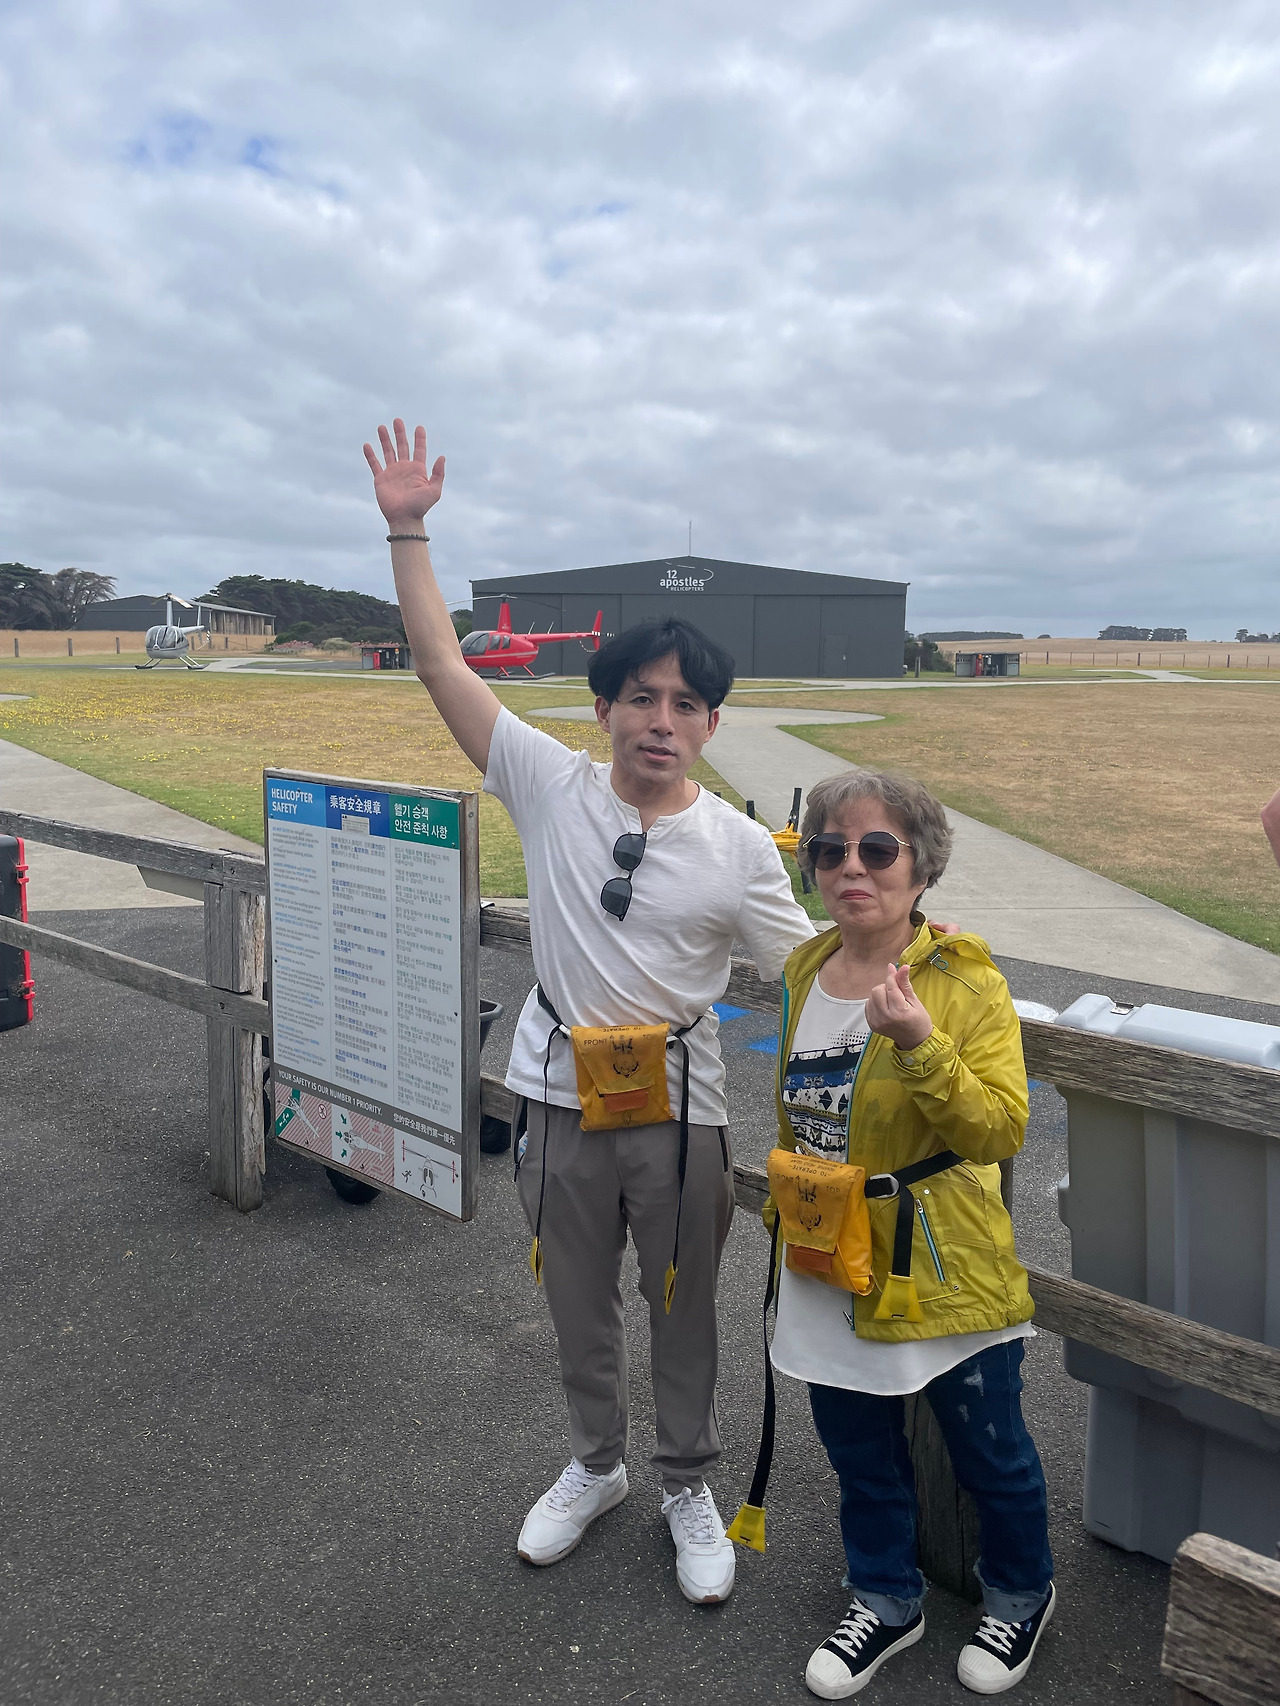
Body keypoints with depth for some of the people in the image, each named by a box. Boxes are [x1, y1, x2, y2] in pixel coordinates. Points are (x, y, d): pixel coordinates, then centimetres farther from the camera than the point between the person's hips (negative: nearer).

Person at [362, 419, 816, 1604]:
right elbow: (444, 668, -7)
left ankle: (688, 1488, 41)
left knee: (684, 1310, 16)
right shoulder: (552, 788, -6)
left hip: (679, 1108, -1)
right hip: (561, 1098, 2)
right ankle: (594, 1467, 47)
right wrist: (407, 531, -8)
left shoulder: (739, 850, -8)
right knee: (578, 1306, 21)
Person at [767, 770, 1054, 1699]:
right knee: (860, 1449, 20)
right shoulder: (802, 974, 1)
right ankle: (887, 1602, 45)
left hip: (944, 1272, -4)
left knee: (990, 1450, 15)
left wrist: (922, 1046, -36)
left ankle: (1021, 1595, 45)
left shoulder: (968, 982, -16)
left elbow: (1001, 1132, -22)